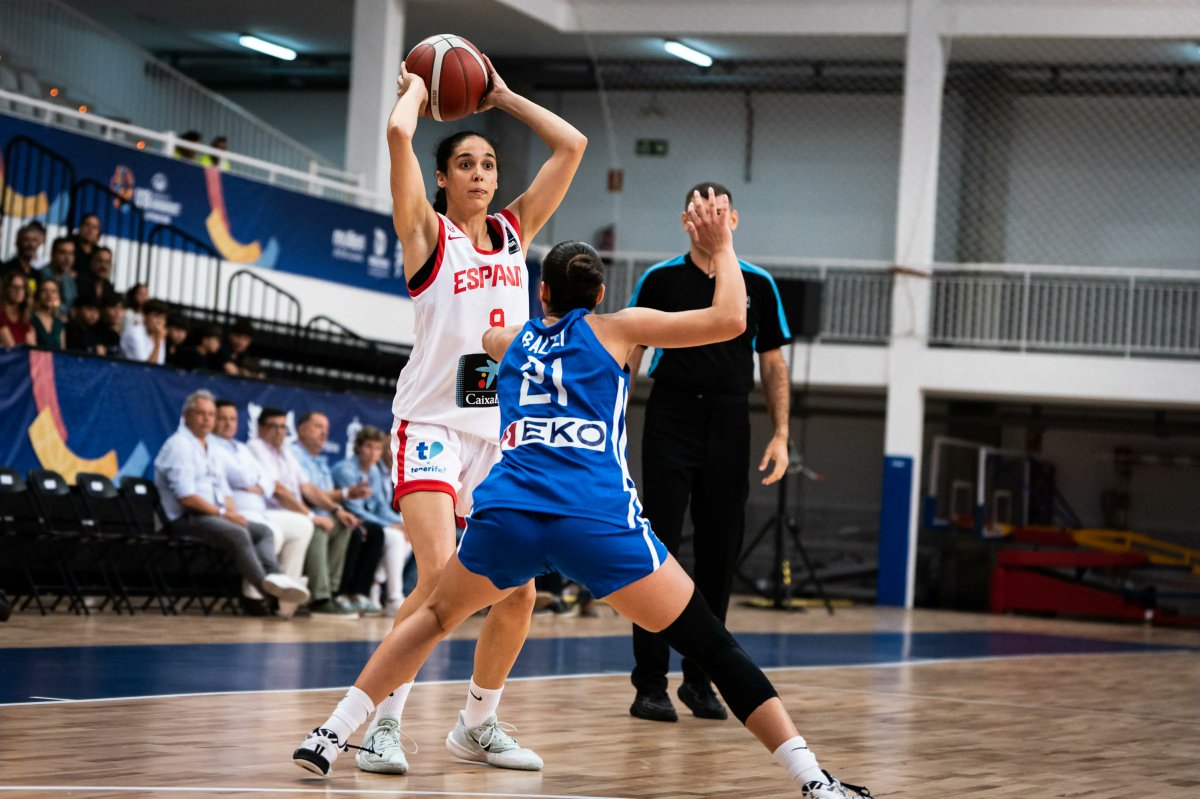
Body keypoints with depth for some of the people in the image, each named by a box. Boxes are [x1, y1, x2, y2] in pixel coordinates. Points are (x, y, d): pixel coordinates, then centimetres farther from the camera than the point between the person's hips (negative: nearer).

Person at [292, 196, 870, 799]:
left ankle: (332, 735, 22)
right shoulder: (614, 329, 15)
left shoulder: (509, 341, 26)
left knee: (436, 615, 30)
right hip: (598, 521, -3)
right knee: (712, 645, 5)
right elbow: (728, 319, 8)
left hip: (506, 516, 3)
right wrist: (720, 247, 22)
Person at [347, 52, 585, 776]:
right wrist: (417, 90, 6)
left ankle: (478, 725, 20)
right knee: (440, 577, -21)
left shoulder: (516, 232, 14)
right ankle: (384, 726, -12)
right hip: (433, 423, -6)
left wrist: (503, 98, 18)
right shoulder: (427, 233, 0)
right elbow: (399, 133, -14)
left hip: (502, 430, 6)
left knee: (518, 593, 3)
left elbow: (572, 144, 13)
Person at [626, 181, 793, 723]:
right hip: (671, 421, -2)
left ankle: (700, 679, 15)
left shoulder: (758, 285, 7)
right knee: (659, 551, -6)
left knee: (720, 555, 4)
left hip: (729, 427, 2)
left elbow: (772, 363, 10)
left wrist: (781, 435, 2)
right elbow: (629, 356, 5)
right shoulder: (659, 281, 3)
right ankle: (650, 684, -5)